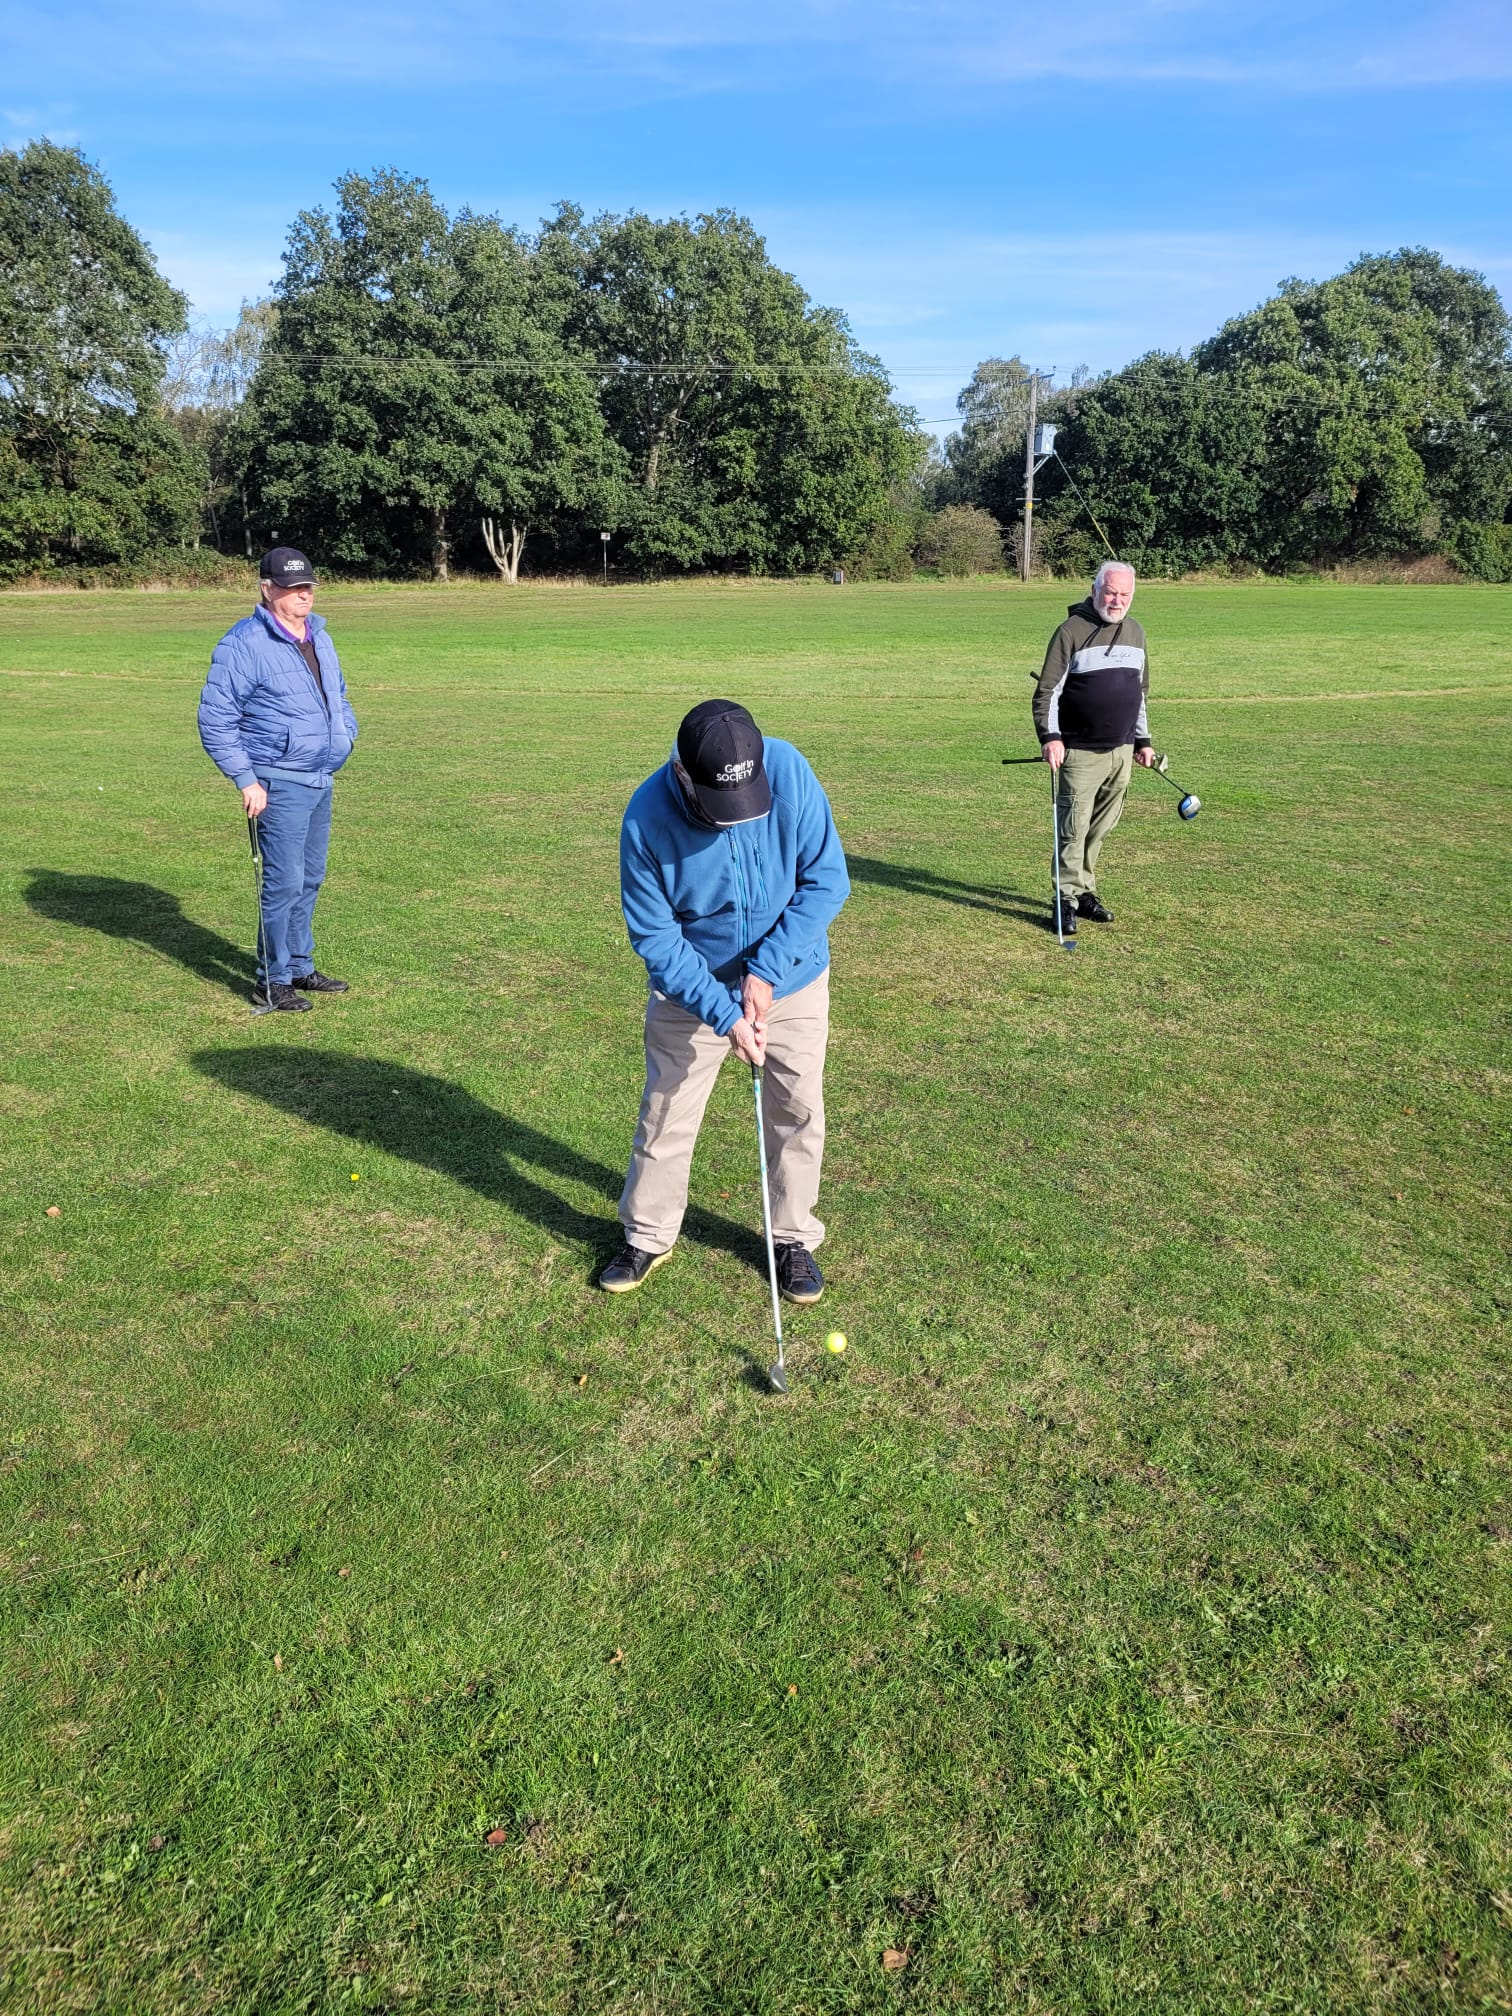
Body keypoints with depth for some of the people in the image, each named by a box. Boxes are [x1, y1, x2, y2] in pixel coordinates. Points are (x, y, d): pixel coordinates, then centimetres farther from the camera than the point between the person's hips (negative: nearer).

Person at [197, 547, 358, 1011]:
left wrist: (346, 736, 13)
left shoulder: (320, 637, 13)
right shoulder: (243, 645, -12)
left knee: (310, 880, 15)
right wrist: (246, 780, -16)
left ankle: (299, 968, 27)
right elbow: (215, 720, -12)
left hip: (321, 780, 8)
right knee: (284, 883, -7)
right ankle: (272, 982, 4)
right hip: (279, 785, -8)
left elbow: (339, 696, 29)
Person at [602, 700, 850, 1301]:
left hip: (791, 978, 1)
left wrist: (766, 972, -23)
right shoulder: (646, 818, -27)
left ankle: (793, 1238, 28)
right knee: (666, 1112, 10)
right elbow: (655, 938, -18)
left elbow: (826, 880, -18)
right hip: (692, 988, -1)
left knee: (797, 1111, 9)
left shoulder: (789, 770, -25)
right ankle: (648, 1236, 30)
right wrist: (724, 1013, -25)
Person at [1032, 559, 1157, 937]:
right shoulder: (1072, 631, -7)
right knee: (1073, 829, -6)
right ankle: (1068, 899, 1)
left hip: (1122, 751, 6)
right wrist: (1049, 736, -20)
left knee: (1100, 829, 10)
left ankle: (1086, 891, 20)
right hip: (1080, 752, -6)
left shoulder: (1135, 632, 14)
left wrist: (1143, 740, 20)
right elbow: (1047, 690, -9)